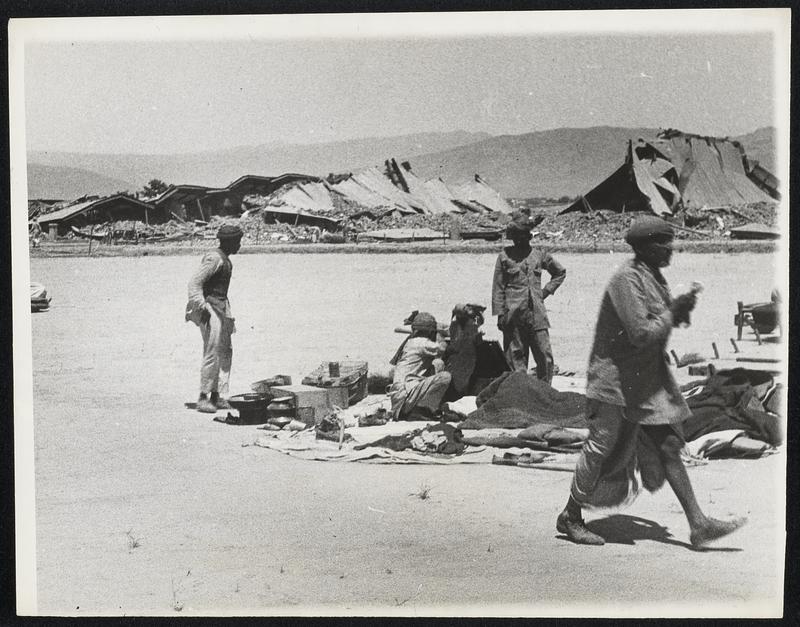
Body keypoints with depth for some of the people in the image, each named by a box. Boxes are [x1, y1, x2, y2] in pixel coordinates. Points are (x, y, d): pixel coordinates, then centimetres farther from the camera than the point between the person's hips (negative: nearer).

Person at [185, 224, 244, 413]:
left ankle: (218, 397, 16)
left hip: (221, 308, 10)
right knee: (212, 354, -12)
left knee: (225, 352, 11)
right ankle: (203, 399, -5)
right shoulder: (214, 259, -15)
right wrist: (201, 306, -27)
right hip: (210, 308, -10)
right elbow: (194, 282, -21)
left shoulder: (225, 259, 15)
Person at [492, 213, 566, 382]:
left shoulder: (539, 255, 11)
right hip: (513, 315, -2)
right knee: (516, 357, 1)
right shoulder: (504, 257, 4)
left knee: (545, 355, -2)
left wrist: (547, 290, 13)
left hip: (537, 314, 2)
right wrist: (500, 313, -3)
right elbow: (498, 287, 4)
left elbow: (560, 272, 26)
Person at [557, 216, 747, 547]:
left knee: (668, 448, 6)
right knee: (602, 452, 2)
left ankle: (698, 525, 9)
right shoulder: (626, 279, -20)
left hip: (649, 380, 9)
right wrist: (673, 312, -14)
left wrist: (678, 311, 1)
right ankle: (570, 518, 20)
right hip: (616, 380, -9)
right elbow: (641, 334, -27)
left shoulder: (653, 277, 10)